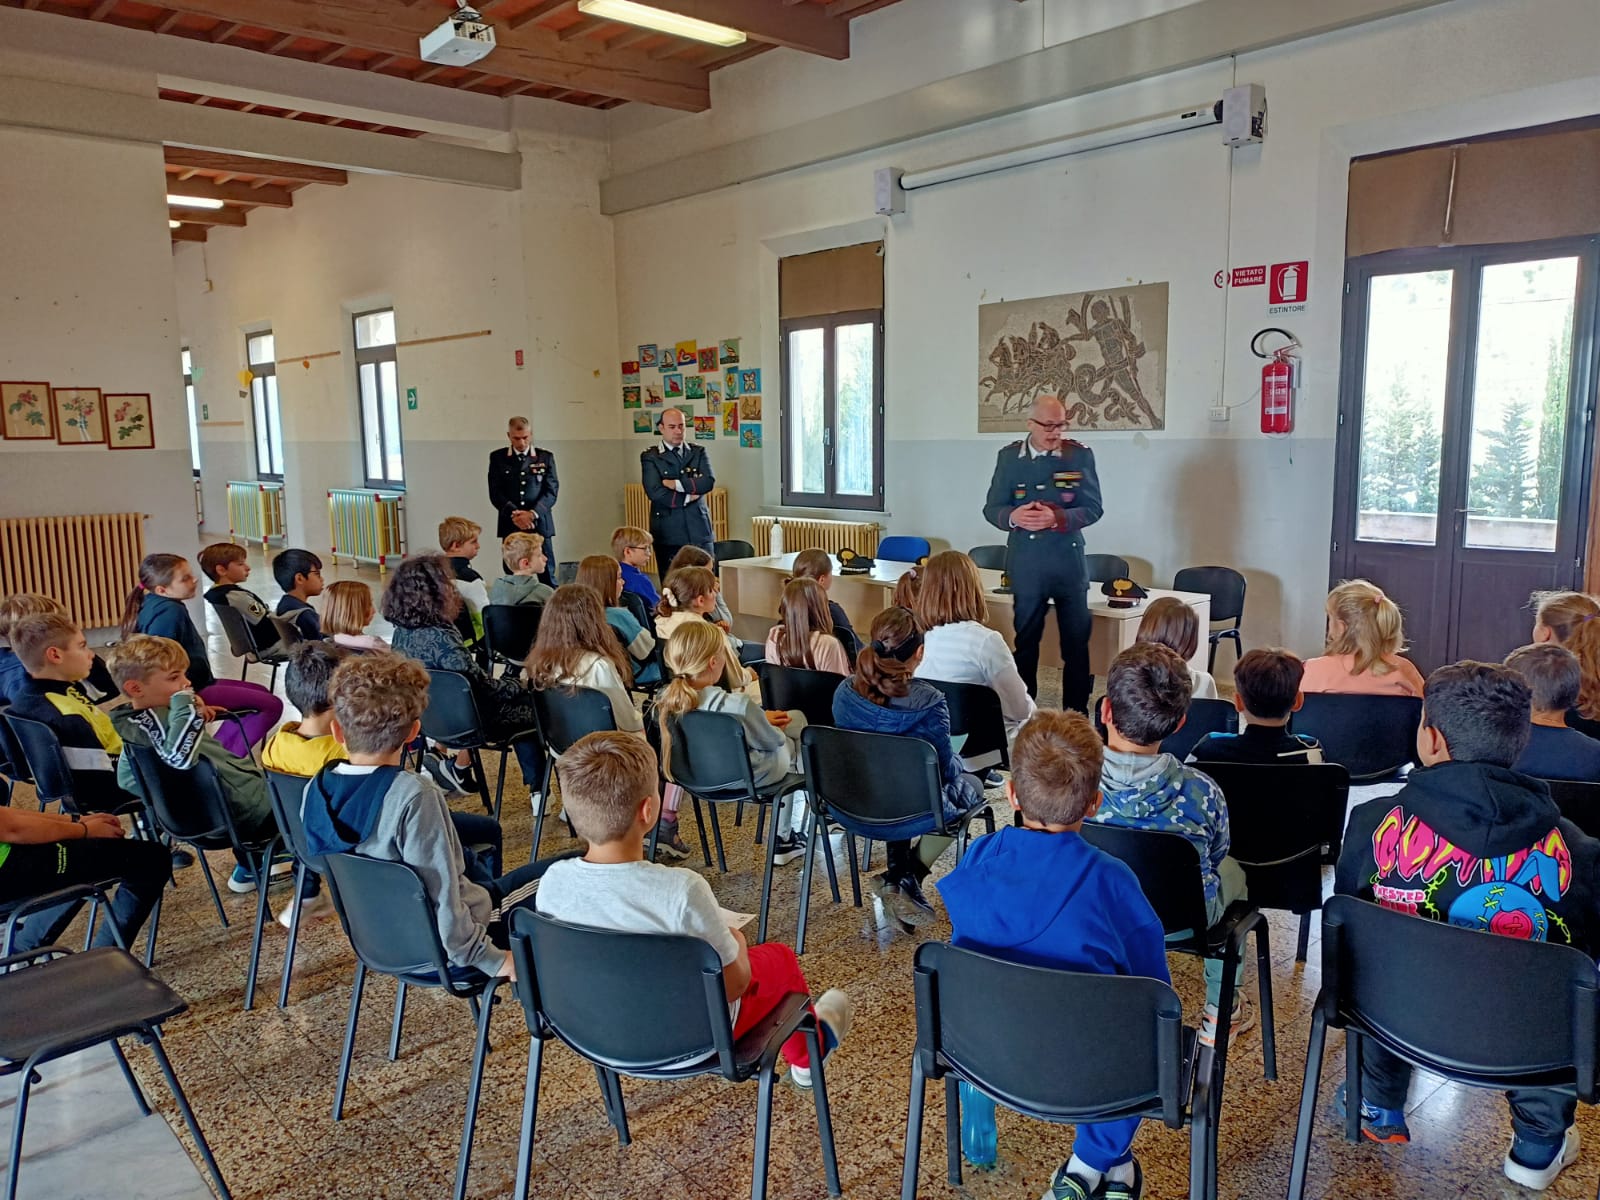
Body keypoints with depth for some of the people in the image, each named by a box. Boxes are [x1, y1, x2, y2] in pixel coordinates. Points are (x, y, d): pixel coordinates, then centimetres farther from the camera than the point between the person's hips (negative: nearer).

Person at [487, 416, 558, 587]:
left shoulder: (545, 457, 7)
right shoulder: (497, 457, 7)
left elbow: (551, 491, 1)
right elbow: (495, 493, 2)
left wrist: (532, 514, -13)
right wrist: (514, 514, -13)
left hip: (540, 524, 0)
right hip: (511, 525, 0)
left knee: (547, 576, -1)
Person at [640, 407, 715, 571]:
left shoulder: (698, 452, 11)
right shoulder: (650, 457, 3)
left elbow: (709, 482, -6)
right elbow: (654, 492, -12)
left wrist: (676, 484, -12)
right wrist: (688, 497, -9)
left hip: (698, 529, 2)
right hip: (668, 533, -2)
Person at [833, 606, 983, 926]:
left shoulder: (845, 692, -10)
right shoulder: (928, 701, -24)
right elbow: (945, 769, -15)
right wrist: (956, 763, 10)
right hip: (912, 814, -5)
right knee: (971, 785, 26)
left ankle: (896, 873, 26)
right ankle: (909, 879, 15)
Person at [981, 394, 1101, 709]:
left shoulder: (1080, 454, -3)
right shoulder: (1009, 456, 1)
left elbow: (1093, 508, -5)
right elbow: (991, 508, 2)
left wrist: (1057, 518, -23)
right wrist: (1013, 517, -20)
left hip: (1068, 560, -1)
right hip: (1025, 563, 1)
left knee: (1076, 642, 6)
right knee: (1025, 640, 11)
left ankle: (1077, 715, 18)